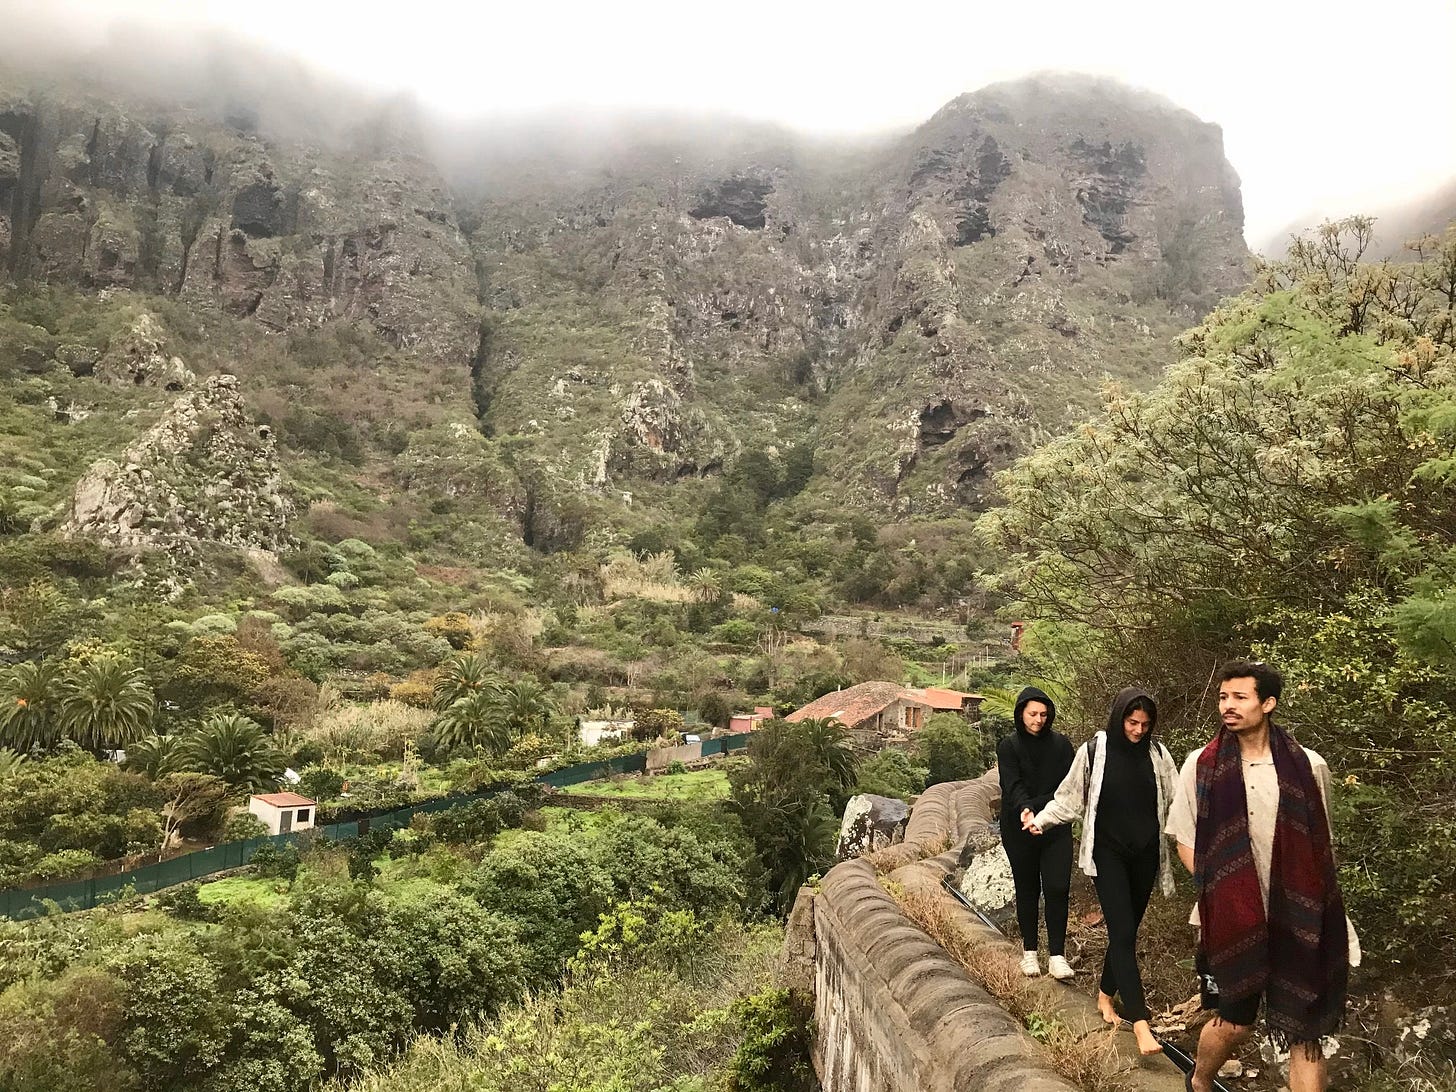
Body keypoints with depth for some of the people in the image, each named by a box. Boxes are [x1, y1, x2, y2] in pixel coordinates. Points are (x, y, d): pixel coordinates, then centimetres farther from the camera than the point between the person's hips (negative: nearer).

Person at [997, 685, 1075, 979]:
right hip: (1019, 831, -1)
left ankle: (1057, 955, -2)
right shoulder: (1008, 746, -4)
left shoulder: (1061, 744, 3)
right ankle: (1029, 952, 20)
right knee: (1027, 890, 9)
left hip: (1056, 829, 1)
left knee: (1057, 889, -8)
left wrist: (1037, 804, -16)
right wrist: (1024, 809, -37)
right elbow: (1013, 786, -17)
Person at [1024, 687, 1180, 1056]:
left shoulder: (1157, 754, 1)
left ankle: (1105, 994, 33)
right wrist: (1041, 819, -11)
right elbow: (1070, 797, -1)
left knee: (1127, 929, 12)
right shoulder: (1094, 750, -7)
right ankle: (1139, 1022, -10)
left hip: (1145, 855, 3)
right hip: (1108, 854, -3)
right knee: (1123, 932, -9)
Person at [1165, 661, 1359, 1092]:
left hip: (1297, 922, 1)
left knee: (1305, 1031, 1)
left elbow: (1320, 849, 10)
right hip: (1231, 920, -1)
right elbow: (1186, 843, 3)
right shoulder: (1201, 765, -3)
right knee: (1234, 1021, 9)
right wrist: (1218, 890, -9)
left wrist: (1327, 918, 5)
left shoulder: (1309, 767, -1)